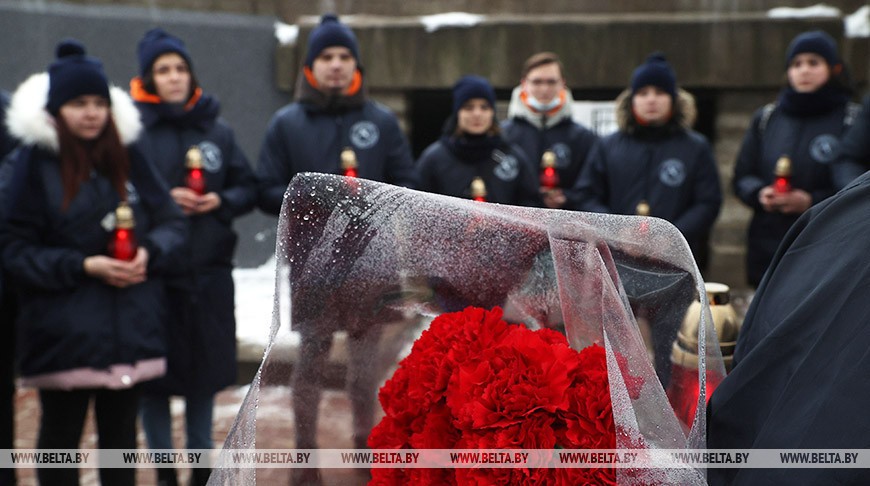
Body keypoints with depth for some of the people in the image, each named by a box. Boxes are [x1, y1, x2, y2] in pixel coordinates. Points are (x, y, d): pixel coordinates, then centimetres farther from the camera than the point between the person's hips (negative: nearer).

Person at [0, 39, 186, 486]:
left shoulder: (128, 158, 6)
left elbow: (173, 222, 10)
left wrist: (149, 253, -11)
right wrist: (83, 266, -18)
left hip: (131, 327, 4)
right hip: (64, 331, -4)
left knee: (120, 433, 14)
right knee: (61, 435, 9)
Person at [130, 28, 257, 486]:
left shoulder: (217, 130, 7)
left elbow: (248, 188, 11)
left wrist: (221, 201, -8)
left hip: (209, 272, 3)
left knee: (205, 369, 13)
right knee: (155, 377, 3)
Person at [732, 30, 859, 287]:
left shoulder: (852, 120, 0)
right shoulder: (766, 118, 13)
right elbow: (741, 176, 15)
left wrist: (813, 201, -14)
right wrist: (759, 193, -7)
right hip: (768, 247, 4)